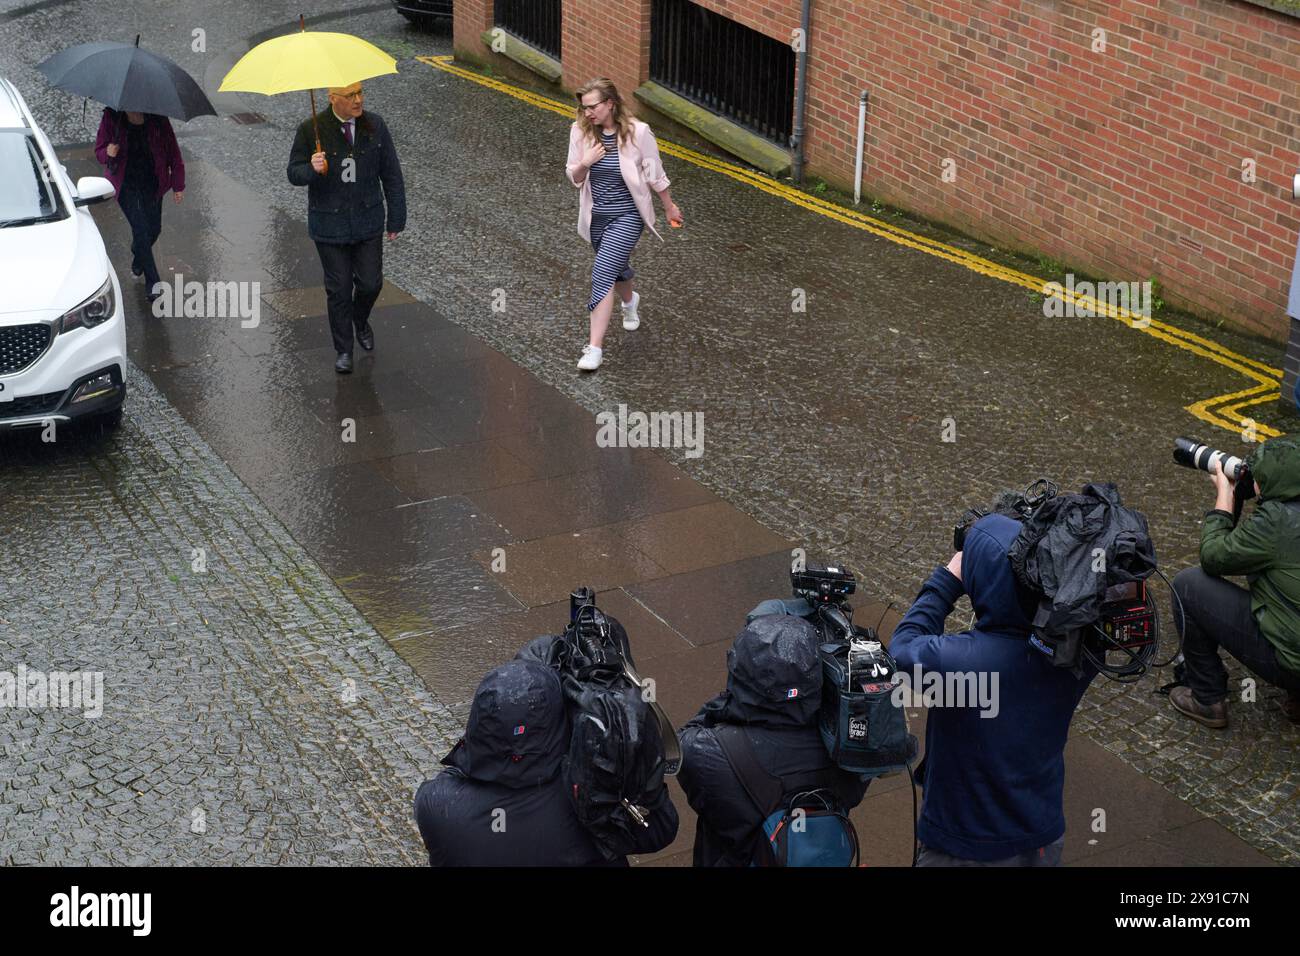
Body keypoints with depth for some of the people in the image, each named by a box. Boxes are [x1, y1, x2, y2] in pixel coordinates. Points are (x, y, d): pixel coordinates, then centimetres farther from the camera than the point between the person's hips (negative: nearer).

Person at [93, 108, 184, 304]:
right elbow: (99, 151, -2)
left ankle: (138, 262, 45)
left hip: (152, 182, 2)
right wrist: (108, 153, -28)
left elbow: (172, 151, 0)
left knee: (154, 229, 11)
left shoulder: (158, 119, -10)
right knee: (141, 229, -11)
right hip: (126, 183, -2)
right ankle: (153, 283, -4)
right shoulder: (111, 118, -12)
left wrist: (178, 185, 3)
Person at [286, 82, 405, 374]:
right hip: (330, 225, -2)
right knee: (339, 289, 4)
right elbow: (294, 173, -4)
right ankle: (343, 350, 21)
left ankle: (360, 320, 40)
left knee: (371, 283, 6)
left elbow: (391, 174, 2)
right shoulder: (311, 130, -10)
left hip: (368, 221, 2)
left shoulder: (375, 126, -4)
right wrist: (312, 169, -28)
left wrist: (397, 218, 3)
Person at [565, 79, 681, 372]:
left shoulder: (638, 132, -17)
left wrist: (669, 207, 8)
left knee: (603, 274, -17)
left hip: (627, 216, -5)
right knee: (616, 268, 25)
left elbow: (655, 175, -4)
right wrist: (584, 164, -20)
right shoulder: (581, 132, -6)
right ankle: (629, 301, 61)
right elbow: (574, 178, 2)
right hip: (596, 215, 5)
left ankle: (595, 347, -16)